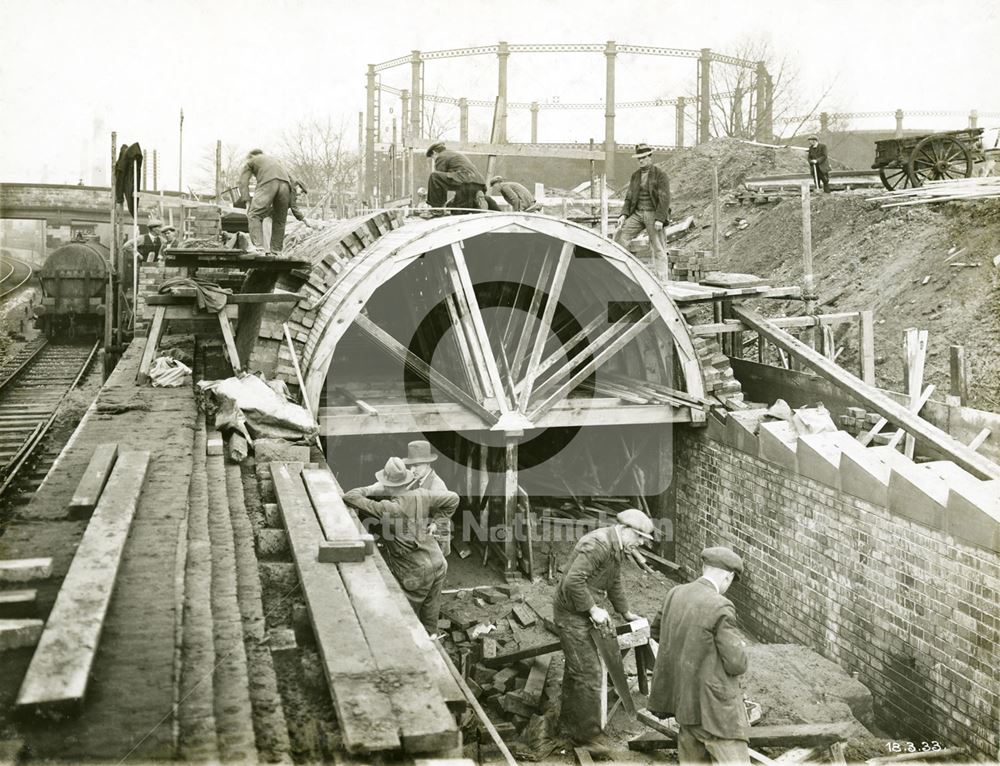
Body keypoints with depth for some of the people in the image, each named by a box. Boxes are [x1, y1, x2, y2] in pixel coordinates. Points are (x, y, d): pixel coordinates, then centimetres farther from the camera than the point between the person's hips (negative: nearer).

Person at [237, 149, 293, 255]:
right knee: (279, 220, 12)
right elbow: (290, 177, 36)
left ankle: (258, 246, -22)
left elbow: (243, 182, 15)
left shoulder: (250, 162, 28)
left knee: (254, 214, -7)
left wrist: (246, 200, 7)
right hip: (285, 184, 5)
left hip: (268, 183, -5)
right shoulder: (273, 159, 42)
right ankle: (276, 250, 10)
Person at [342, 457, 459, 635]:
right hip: (438, 566, 6)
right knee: (430, 616, 19)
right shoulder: (422, 496, -5)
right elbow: (453, 498, 7)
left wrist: (373, 489, -3)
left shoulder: (387, 509, -20)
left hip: (416, 573, -6)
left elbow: (349, 497, -18)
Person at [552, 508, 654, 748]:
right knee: (588, 672, -6)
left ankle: (569, 719, 38)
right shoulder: (597, 544, -26)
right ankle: (586, 733, 6)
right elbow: (572, 581, -32)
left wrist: (626, 612, 30)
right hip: (571, 613, -10)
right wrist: (593, 609, -24)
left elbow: (614, 583, 24)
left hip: (582, 612, 10)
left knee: (576, 667, 22)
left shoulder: (617, 549, 8)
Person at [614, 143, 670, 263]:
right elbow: (629, 198, 16)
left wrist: (659, 219, -20)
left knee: (658, 247, -6)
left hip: (653, 213, -5)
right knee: (620, 234, -13)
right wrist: (624, 215, 1)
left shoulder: (660, 175, -4)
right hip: (637, 214, 5)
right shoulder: (635, 176, 13)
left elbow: (664, 199, -11)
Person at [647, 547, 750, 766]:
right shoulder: (720, 607, -18)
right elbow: (737, 664, -16)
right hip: (714, 707, -8)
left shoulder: (675, 594, 3)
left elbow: (655, 629, 22)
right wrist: (740, 646, 4)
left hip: (684, 701, 8)